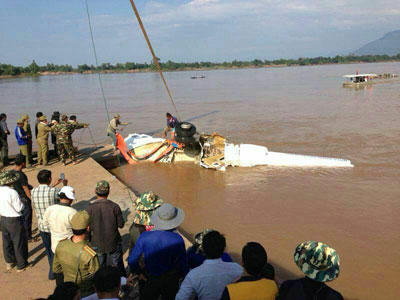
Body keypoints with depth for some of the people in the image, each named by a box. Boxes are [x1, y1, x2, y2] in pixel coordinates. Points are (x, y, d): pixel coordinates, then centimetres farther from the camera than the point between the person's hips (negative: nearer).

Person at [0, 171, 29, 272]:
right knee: (19, 243, 10)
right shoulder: (12, 192, -26)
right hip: (15, 221, -7)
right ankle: (21, 265, 24)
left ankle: (9, 262, 42)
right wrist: (21, 202, -2)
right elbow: (19, 208, -20)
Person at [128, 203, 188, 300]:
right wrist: (182, 275, 9)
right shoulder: (178, 240, -22)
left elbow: (132, 261, -14)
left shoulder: (145, 236, -20)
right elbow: (183, 263, -11)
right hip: (171, 281, 0)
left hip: (149, 279, 1)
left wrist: (139, 272, 3)